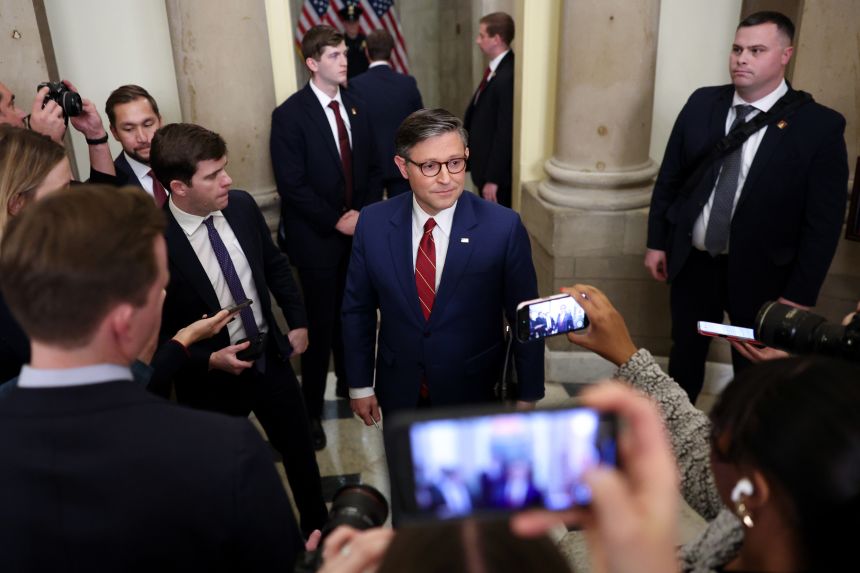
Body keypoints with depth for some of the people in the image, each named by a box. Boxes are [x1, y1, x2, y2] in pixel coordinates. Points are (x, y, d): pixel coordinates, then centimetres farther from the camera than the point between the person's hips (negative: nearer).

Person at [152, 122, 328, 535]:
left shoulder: (242, 206, -8)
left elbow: (276, 265, 8)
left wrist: (298, 321, 6)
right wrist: (208, 359, -22)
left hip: (271, 357, 5)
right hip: (211, 378, -5)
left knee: (300, 450, 22)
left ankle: (318, 528, 47)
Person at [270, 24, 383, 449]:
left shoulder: (355, 108, 7)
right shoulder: (289, 114, -12)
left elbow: (372, 168, 11)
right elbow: (291, 185, -16)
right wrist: (335, 222, -15)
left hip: (358, 231, 5)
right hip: (317, 237, -5)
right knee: (320, 325, 3)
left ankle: (350, 383, 35)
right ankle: (312, 407, 20)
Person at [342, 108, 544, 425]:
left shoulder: (503, 227, -18)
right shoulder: (373, 223, -11)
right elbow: (358, 310, 0)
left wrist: (528, 396, -3)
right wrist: (360, 385, 4)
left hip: (475, 394, -2)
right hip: (398, 393, 2)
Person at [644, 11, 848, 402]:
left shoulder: (820, 125, -12)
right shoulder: (702, 104, -1)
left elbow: (824, 221, -11)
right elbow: (669, 178, 6)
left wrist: (800, 295, -12)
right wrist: (657, 241, 5)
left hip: (761, 275, -3)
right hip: (692, 263, 3)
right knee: (685, 356, 20)